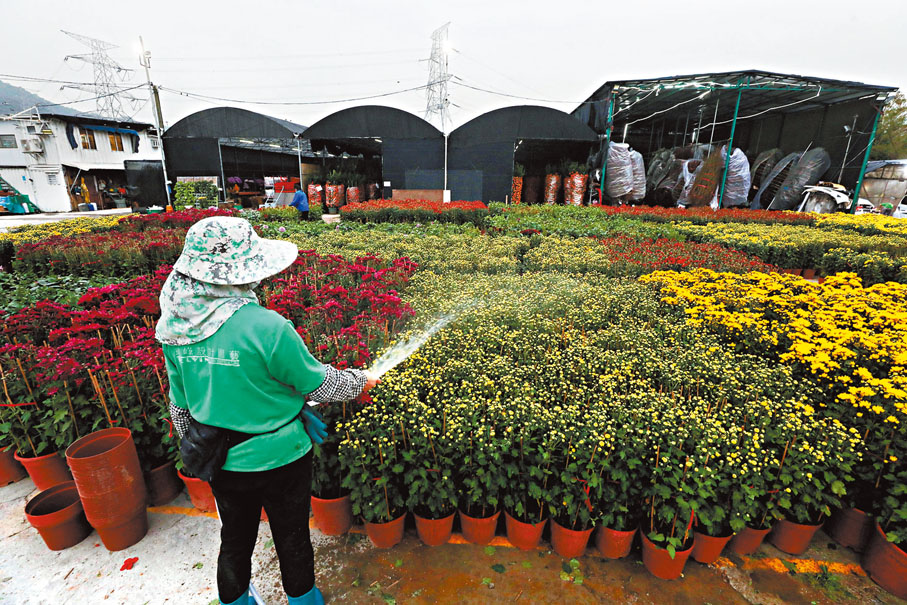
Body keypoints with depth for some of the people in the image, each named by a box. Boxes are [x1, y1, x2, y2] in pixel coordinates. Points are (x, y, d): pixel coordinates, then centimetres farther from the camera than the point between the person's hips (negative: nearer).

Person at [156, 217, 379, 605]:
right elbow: (318, 384, -18)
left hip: (221, 465, 5)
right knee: (292, 539, 22)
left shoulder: (175, 328, -9)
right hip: (279, 459, -5)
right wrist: (360, 381, 0)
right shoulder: (265, 327, -29)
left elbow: (180, 406, 3)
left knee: (235, 540, 28)